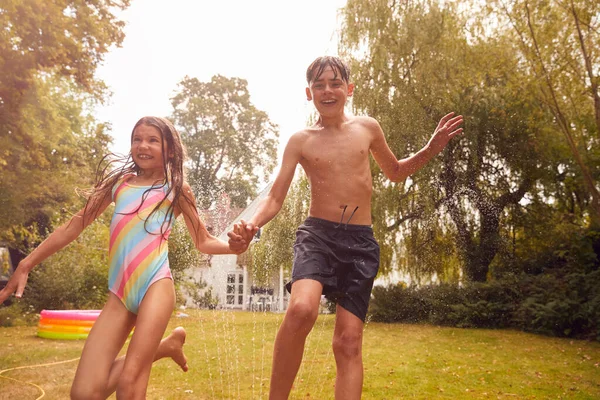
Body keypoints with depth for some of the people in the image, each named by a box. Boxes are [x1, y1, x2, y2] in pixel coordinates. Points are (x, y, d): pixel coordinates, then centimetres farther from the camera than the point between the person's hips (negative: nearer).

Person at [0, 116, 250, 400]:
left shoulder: (176, 189, 9)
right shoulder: (117, 182, 15)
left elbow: (203, 242, 12)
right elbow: (76, 224, 17)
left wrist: (232, 246, -11)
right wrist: (26, 265, 13)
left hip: (155, 286, -4)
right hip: (118, 294, 4)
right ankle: (166, 345, 16)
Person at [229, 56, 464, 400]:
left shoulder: (368, 128, 10)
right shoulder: (301, 141, 5)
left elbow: (396, 173, 25)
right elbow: (276, 197, 1)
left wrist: (431, 149, 9)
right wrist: (252, 224, -20)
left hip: (361, 241, 2)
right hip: (317, 234, -2)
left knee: (349, 341, -3)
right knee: (302, 309, -31)